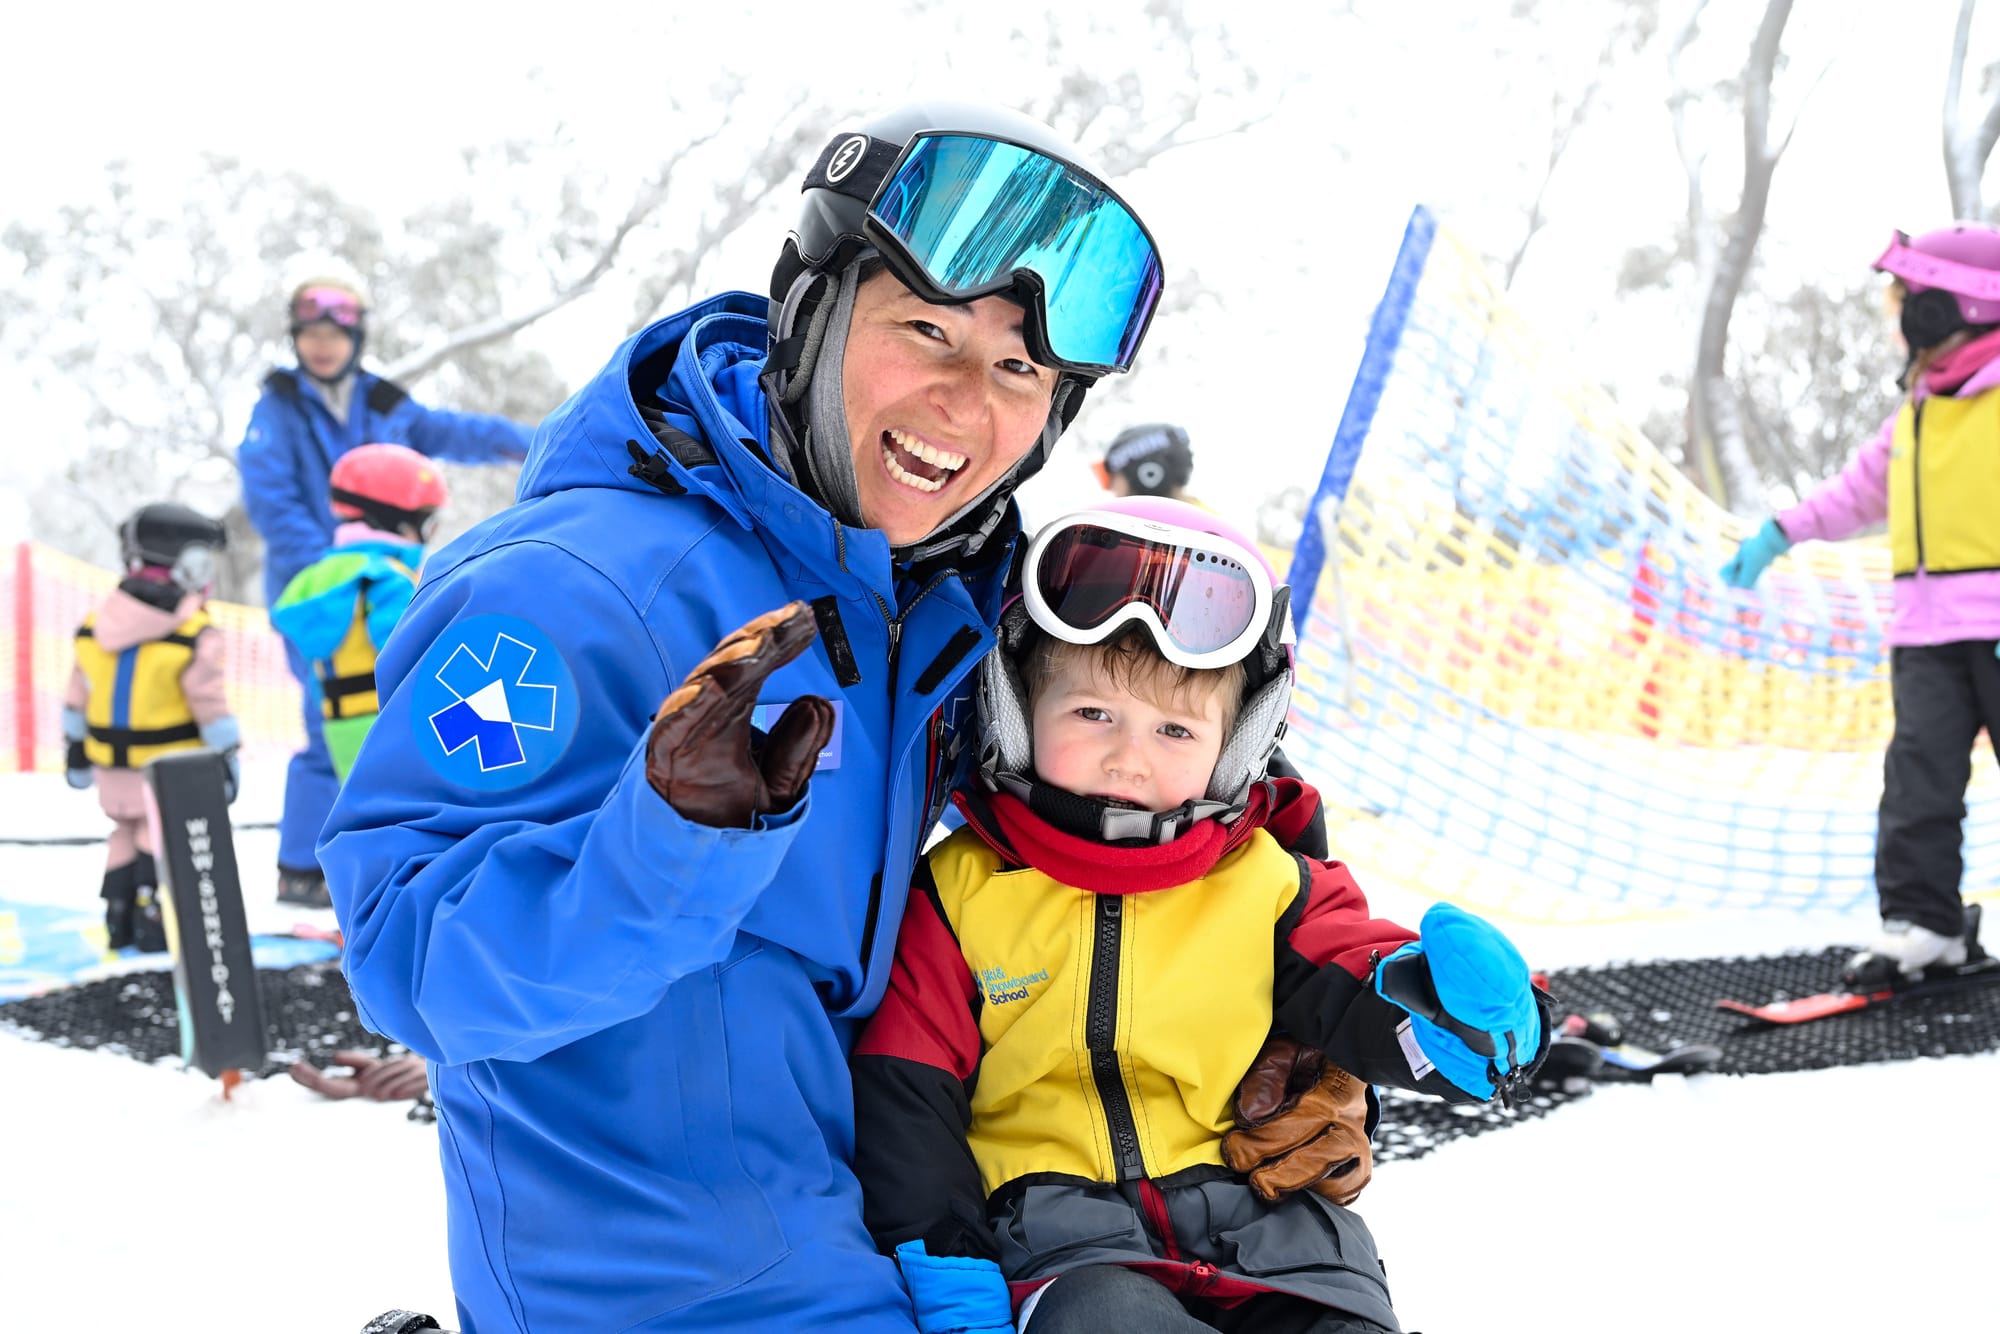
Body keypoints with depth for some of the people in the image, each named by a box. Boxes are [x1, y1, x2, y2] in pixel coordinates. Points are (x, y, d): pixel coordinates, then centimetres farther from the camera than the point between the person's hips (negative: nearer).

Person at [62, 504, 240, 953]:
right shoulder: (193, 635, -16)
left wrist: (76, 754, 20)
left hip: (113, 769, 6)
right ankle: (155, 921, -3)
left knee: (127, 834, 19)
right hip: (171, 771, -6)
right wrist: (227, 761, -6)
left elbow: (77, 699, 10)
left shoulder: (94, 628, 3)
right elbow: (210, 706, -15)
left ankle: (119, 923, 24)